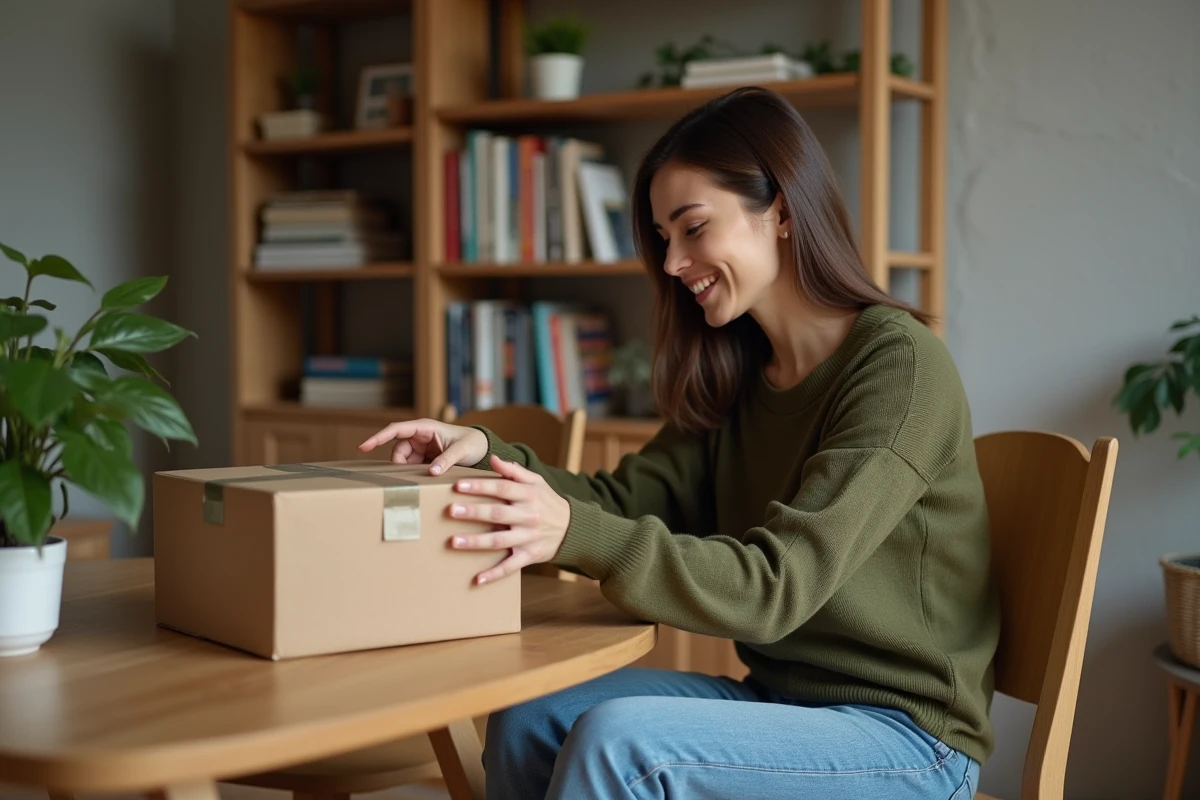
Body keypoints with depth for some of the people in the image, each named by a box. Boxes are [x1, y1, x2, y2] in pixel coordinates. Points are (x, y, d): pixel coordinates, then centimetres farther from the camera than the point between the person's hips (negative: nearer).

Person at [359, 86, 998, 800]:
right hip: (780, 702, 7)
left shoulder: (899, 363, -16)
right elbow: (630, 499, 4)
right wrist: (486, 453, -10)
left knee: (618, 741, -25)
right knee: (530, 721, -11)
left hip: (907, 735, -7)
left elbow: (778, 584, -23)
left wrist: (574, 534, -32)